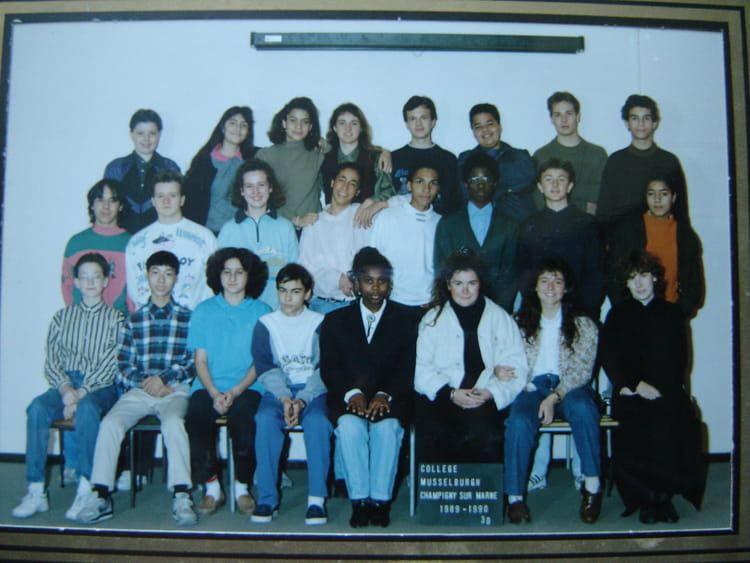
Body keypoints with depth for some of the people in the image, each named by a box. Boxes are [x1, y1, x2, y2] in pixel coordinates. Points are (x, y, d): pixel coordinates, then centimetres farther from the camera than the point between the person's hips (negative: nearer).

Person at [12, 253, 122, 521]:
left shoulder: (115, 319, 7)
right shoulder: (63, 316, 17)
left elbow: (109, 364, -4)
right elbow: (51, 361, 7)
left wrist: (81, 394, -17)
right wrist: (66, 389, -12)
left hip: (100, 387, -3)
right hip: (66, 383, 3)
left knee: (86, 408, -36)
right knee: (37, 407, -28)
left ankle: (86, 489, -34)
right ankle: (36, 491, -27)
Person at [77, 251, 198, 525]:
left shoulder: (187, 317, 10)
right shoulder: (134, 319, 17)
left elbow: (195, 362, 1)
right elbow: (123, 364, 10)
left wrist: (165, 378, -12)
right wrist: (144, 382, -9)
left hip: (175, 390, -3)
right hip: (138, 390, 3)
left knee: (173, 421, -34)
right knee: (110, 423, -25)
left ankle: (181, 497, -34)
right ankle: (101, 496, -19)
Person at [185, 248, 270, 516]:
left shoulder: (261, 312, 9)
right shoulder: (204, 311, 14)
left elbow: (261, 361, 3)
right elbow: (200, 359, 8)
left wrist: (235, 392, -12)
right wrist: (214, 393, -10)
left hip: (247, 388, -1)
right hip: (209, 387, 2)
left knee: (243, 415, -32)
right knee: (196, 415, -29)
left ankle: (242, 487, -11)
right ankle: (211, 487, -11)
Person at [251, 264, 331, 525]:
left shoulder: (319, 324, 5)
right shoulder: (266, 324, 9)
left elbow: (325, 369, -2)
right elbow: (265, 368, 0)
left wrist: (302, 400, -17)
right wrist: (284, 398, -18)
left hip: (312, 390, -1)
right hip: (277, 390, 1)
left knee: (317, 421, -32)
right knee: (265, 419, -30)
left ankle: (317, 499, -26)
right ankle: (267, 498, -22)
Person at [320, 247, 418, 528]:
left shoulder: (406, 318, 12)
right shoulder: (335, 321, 14)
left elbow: (408, 368, 1)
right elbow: (329, 369, 4)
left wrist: (385, 395, -16)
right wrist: (351, 393, -15)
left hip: (391, 399, 0)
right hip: (348, 398, 1)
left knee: (388, 427, -32)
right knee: (349, 426, -31)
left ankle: (381, 500, -17)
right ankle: (359, 500, -20)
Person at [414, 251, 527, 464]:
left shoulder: (500, 318, 17)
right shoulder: (433, 320, 17)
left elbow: (517, 366, 9)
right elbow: (421, 369, 5)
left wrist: (491, 393, -9)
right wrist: (451, 394, -12)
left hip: (487, 400, 0)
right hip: (440, 397, 0)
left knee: (485, 435, -33)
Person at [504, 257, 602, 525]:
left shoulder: (584, 325, 7)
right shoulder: (519, 322, 11)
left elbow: (582, 370, -2)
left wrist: (554, 397, -17)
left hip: (569, 389, 0)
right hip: (532, 387, 0)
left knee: (582, 409, -35)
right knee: (519, 421, -32)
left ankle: (592, 485, -22)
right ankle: (514, 495, -21)